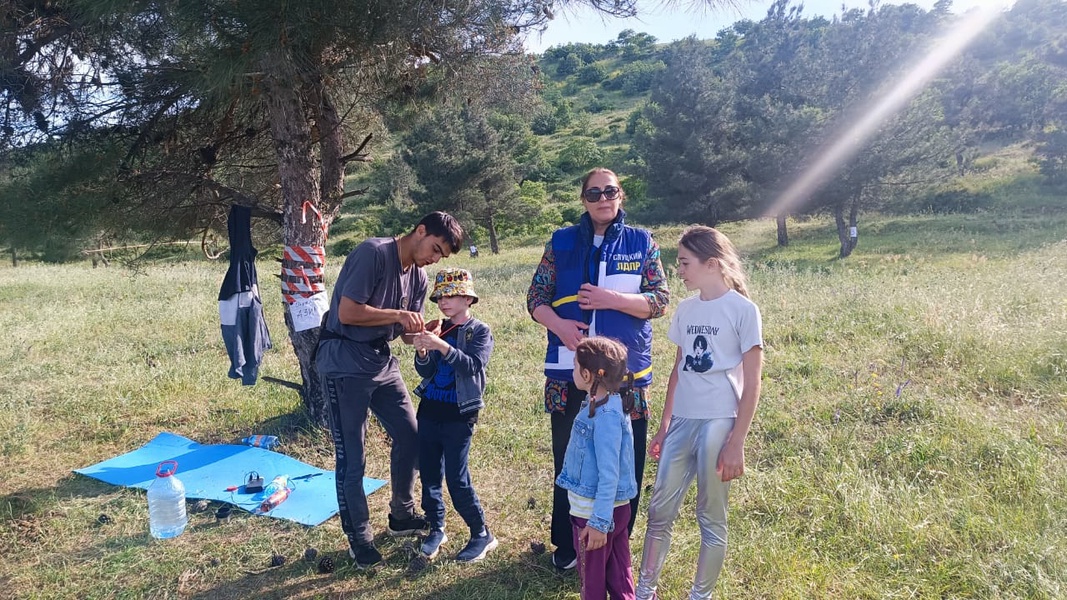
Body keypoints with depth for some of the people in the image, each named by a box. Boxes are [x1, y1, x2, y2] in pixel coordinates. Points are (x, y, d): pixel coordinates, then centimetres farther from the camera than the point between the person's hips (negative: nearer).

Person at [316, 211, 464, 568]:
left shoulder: (418, 277, 7)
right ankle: (359, 539, 17)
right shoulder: (373, 253, -17)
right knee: (351, 458, 1)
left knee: (410, 435, 11)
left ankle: (402, 516, 31)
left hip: (381, 360, 8)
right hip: (344, 363, -8)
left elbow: (405, 333, 9)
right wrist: (397, 315, -21)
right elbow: (347, 313, -21)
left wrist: (424, 332, -11)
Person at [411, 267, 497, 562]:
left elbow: (472, 365, -21)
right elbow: (425, 372, 3)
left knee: (457, 480, -3)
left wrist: (442, 346, -33)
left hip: (459, 416, -5)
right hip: (429, 411, 5)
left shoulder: (479, 331, -5)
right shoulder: (439, 328, 7)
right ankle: (436, 529, 29)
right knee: (429, 474, 11)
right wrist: (422, 353, -17)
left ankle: (482, 535, 13)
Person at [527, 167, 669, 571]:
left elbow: (660, 301, -1)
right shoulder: (562, 242, 6)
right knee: (569, 459, 11)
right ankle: (568, 544, 30)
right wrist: (558, 325, -14)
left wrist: (613, 299, -17)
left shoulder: (641, 242, 4)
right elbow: (536, 297, 5)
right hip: (570, 372, 1)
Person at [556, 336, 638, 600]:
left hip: (597, 511, -9)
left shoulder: (606, 415, -26)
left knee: (593, 578, 11)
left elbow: (609, 474, -25)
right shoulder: (599, 403, 3)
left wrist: (599, 522, -22)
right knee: (618, 576, 20)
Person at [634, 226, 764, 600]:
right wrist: (664, 426, 14)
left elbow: (751, 386, -9)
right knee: (659, 510, 11)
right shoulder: (685, 309, 8)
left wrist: (736, 443, -11)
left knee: (711, 517, 9)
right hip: (682, 421, 6)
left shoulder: (742, 310, -9)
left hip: (719, 424, -6)